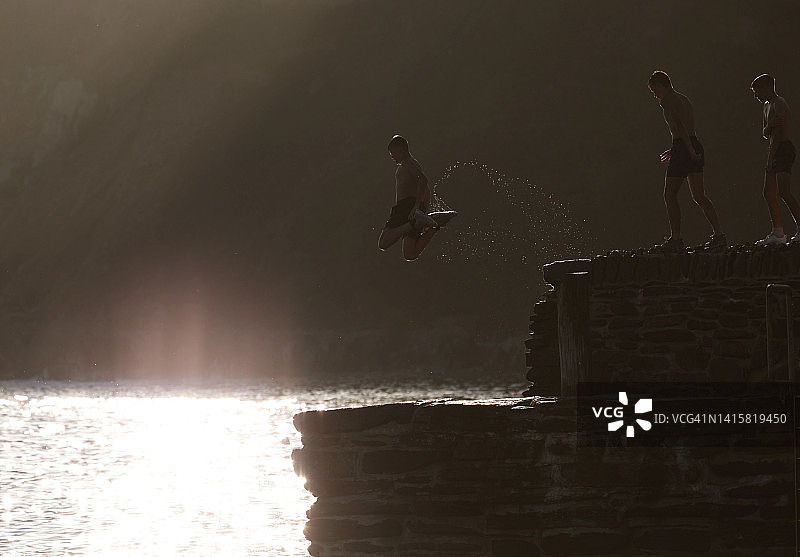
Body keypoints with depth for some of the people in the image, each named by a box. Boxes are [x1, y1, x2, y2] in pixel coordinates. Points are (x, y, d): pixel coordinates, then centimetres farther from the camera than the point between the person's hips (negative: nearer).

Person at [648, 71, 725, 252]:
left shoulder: (667, 102, -9)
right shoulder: (684, 99, 20)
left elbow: (680, 127, -20)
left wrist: (691, 151, -26)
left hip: (683, 149, -9)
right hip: (696, 146, 9)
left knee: (670, 196, 0)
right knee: (699, 196, 9)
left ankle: (675, 239, 0)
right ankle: (719, 234, 0)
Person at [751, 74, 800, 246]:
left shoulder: (779, 104, -11)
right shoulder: (768, 106, 20)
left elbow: (778, 132, -17)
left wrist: (771, 156, -20)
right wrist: (766, 130, -3)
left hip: (783, 149, -10)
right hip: (774, 150, 10)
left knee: (783, 190, -20)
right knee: (768, 193, 5)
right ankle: (777, 233, 5)